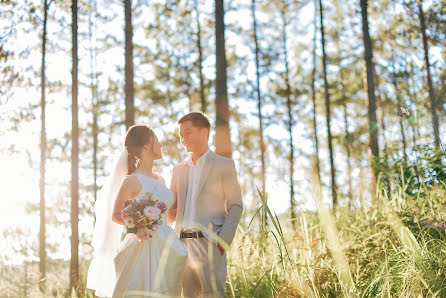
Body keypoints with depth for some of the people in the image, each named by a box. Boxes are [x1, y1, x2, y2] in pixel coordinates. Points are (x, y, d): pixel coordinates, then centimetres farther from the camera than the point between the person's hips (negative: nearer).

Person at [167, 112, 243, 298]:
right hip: (183, 244, 5)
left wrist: (223, 240, -13)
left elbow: (236, 206, 0)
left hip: (209, 242, -5)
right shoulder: (179, 169, 20)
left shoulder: (224, 165, 5)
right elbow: (172, 209, 19)